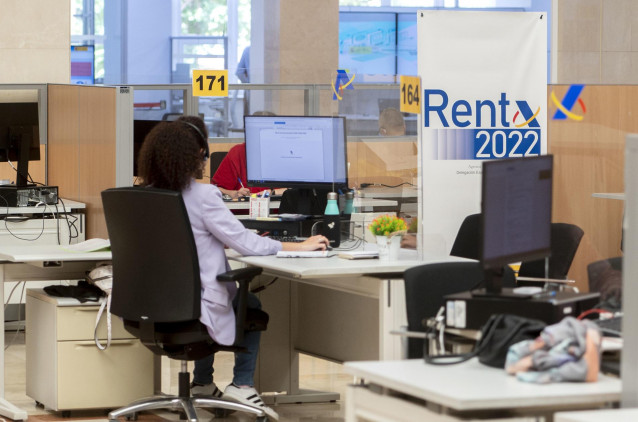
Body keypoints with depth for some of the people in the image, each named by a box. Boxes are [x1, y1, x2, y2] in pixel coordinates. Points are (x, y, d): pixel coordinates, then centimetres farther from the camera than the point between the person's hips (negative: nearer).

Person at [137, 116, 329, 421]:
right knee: (251, 305, 25)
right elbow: (246, 244, -15)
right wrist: (300, 246, -3)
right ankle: (241, 384, 15)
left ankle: (202, 384, 36)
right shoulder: (202, 196, -19)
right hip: (195, 313, -6)